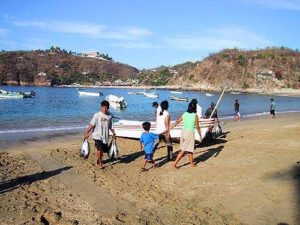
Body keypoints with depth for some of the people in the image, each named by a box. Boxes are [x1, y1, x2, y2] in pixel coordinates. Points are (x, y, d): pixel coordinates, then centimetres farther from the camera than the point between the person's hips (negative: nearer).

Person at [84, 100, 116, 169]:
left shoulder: (110, 115, 5)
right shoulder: (97, 115, -8)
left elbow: (110, 125, 14)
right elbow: (92, 125, -10)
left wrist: (113, 133, 9)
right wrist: (87, 132, -14)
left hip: (105, 136, 5)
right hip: (97, 135, -5)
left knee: (103, 149, 11)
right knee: (100, 148, -15)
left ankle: (98, 160, 38)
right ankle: (100, 163, 2)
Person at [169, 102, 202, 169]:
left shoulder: (185, 114, 5)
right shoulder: (195, 116, -8)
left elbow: (177, 122, 1)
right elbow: (197, 127, -5)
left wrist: (169, 128, 5)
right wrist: (200, 135, 6)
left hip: (183, 132, 6)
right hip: (190, 133, -6)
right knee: (183, 150, -2)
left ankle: (192, 162, 32)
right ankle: (175, 164, -5)